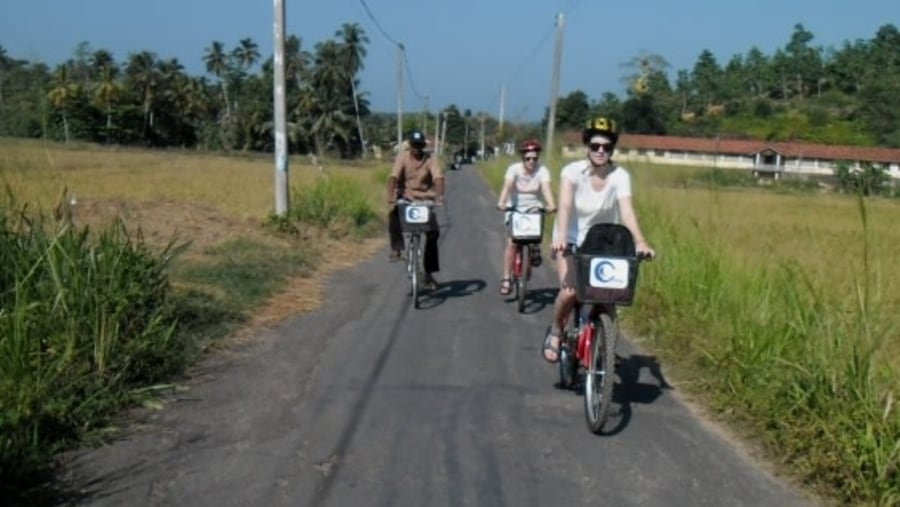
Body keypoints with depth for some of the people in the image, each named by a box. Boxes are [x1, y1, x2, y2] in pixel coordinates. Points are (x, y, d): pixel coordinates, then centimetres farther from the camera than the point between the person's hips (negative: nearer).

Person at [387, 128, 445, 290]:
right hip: (405, 197, -1)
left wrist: (439, 195, -42)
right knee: (394, 214, -35)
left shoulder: (430, 159, -8)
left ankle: (429, 274, 4)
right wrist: (391, 196, -38)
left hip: (424, 200, 1)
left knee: (433, 232, -9)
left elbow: (438, 178, -23)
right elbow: (394, 177, -21)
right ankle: (396, 247, -15)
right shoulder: (402, 156, -9)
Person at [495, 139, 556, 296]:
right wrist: (501, 202, -47)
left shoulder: (542, 170, -11)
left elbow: (546, 187, -27)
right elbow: (507, 186, -29)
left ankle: (534, 248, 5)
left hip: (534, 208, 1)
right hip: (515, 208, -1)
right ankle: (506, 279, -7)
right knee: (512, 242, -14)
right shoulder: (514, 168, -13)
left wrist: (551, 204, -46)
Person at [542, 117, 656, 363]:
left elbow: (627, 211, -27)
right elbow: (565, 205, -33)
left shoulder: (620, 176, -14)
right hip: (572, 239, -2)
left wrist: (640, 242, -43)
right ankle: (555, 332, 8)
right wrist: (560, 236, -50)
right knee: (569, 291, -21)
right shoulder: (573, 171, -18)